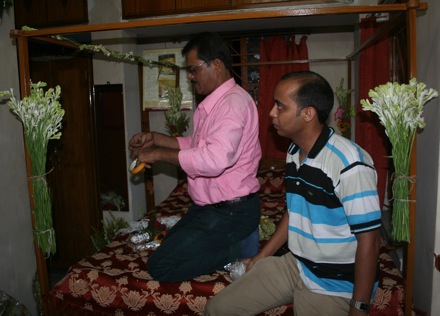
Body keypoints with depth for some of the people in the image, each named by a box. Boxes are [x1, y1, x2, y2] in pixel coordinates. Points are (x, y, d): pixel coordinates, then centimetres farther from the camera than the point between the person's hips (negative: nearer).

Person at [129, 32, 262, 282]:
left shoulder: (234, 102, -23)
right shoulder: (213, 103, 11)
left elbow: (214, 160, -36)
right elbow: (197, 144, 21)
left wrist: (159, 154, -24)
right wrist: (155, 139, 8)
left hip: (230, 212, -11)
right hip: (209, 205, 11)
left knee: (160, 267, -11)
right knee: (167, 246, 25)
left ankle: (241, 247, -4)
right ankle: (240, 240, 15)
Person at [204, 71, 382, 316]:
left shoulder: (349, 164, -24)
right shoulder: (294, 154, 2)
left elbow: (369, 239, -20)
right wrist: (262, 256, 15)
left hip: (335, 286, -6)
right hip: (294, 265, 7)